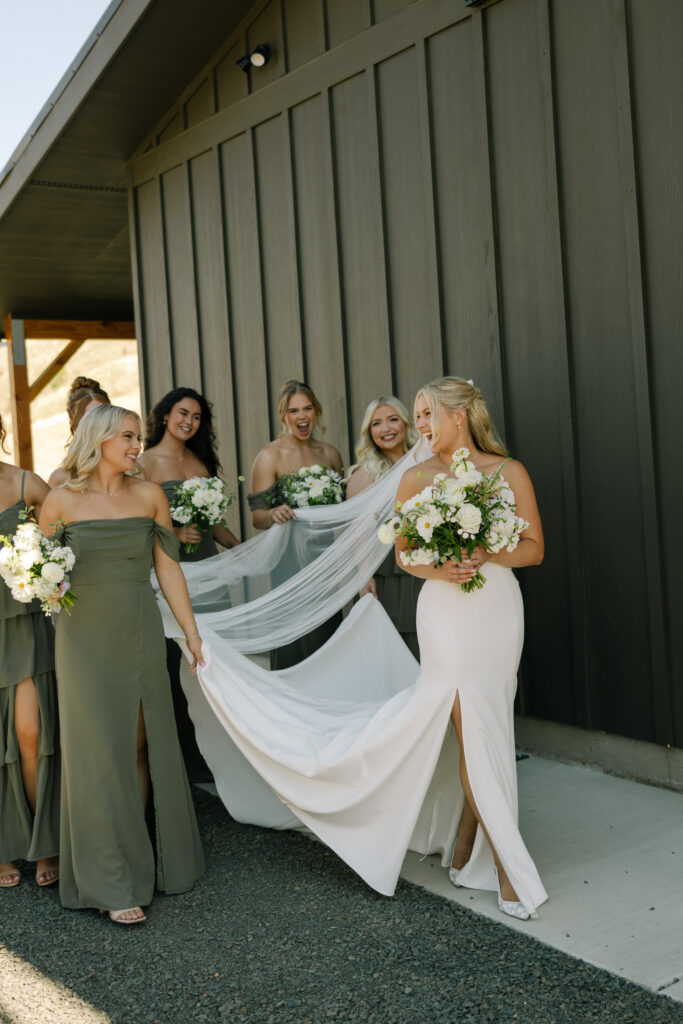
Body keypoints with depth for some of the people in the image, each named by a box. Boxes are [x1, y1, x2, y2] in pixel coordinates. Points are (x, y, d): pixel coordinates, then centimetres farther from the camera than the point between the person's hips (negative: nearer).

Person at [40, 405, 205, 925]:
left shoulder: (149, 495, 2)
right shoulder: (62, 500, -4)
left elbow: (168, 569, 5)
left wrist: (192, 633, 4)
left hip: (141, 636, 3)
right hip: (85, 640, -2)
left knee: (143, 746, 9)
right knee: (99, 752, -1)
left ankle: (143, 857, 25)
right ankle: (111, 884, 8)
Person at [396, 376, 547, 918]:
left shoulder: (509, 472, 3)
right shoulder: (417, 477, 6)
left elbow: (534, 547, 3)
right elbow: (403, 552, 9)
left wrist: (487, 556, -15)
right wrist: (437, 569, -11)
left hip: (497, 605, 1)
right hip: (445, 610, -1)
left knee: (489, 730, 5)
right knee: (473, 731, -5)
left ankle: (467, 840, 24)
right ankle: (509, 869, -1)